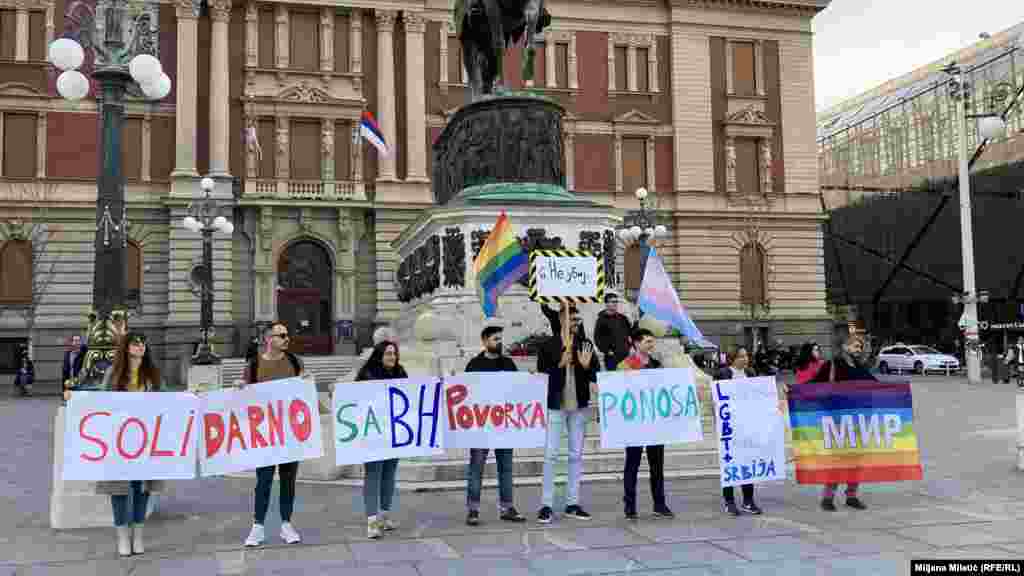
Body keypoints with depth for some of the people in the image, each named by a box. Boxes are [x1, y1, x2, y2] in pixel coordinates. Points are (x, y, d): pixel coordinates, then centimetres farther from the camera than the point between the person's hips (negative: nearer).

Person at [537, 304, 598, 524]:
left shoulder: (585, 345, 6)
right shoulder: (549, 345, -3)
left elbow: (594, 376, 5)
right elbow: (541, 373, -4)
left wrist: (586, 366, -15)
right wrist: (559, 365, -17)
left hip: (579, 405, 4)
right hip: (555, 405, -4)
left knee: (576, 455, 9)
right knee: (550, 454, -4)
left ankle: (573, 503, 17)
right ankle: (546, 505, 2)